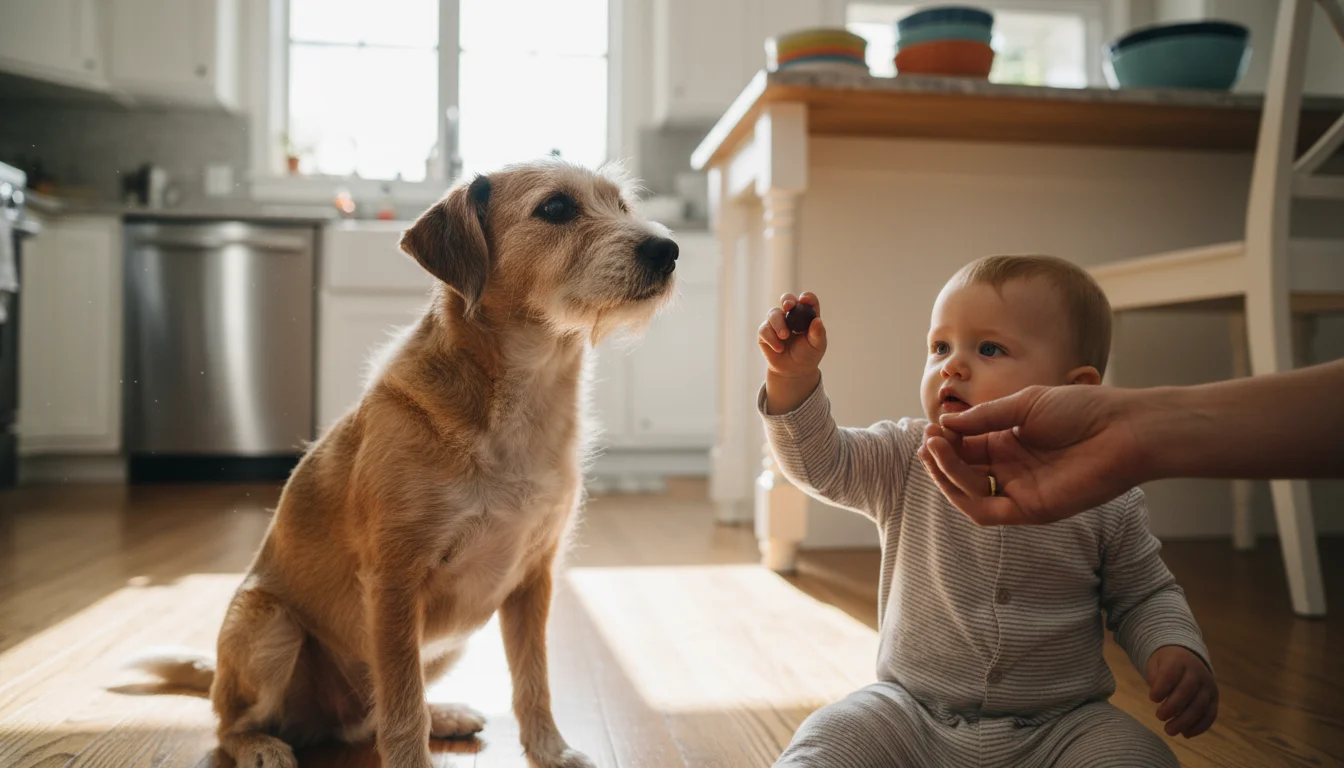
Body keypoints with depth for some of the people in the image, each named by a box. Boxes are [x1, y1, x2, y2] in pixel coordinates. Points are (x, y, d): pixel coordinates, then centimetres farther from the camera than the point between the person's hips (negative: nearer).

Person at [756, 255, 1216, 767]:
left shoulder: (1106, 502, -5)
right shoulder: (905, 464, -2)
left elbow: (1145, 598, 7)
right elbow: (820, 462, -8)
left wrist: (1178, 651, -12)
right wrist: (793, 377, -22)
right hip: (912, 713, 0)